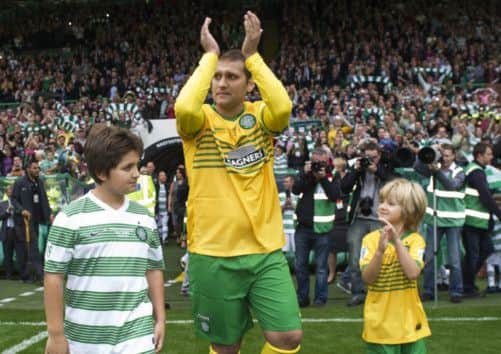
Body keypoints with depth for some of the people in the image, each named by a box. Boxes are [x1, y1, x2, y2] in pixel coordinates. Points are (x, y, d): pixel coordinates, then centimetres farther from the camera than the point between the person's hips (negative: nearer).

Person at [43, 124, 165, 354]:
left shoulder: (145, 218, 5)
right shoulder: (71, 217, -9)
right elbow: (54, 276, -8)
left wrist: (160, 319, 10)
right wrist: (55, 333, -8)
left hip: (137, 335, 3)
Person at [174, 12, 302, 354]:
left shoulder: (260, 116, 2)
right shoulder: (200, 120, -2)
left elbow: (283, 107, -21)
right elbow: (184, 107, -26)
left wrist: (252, 55, -16)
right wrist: (210, 55, -15)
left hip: (265, 250, 2)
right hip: (213, 254, -1)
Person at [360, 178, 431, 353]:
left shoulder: (415, 240, -4)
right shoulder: (371, 239, -3)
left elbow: (413, 273, -20)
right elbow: (367, 278, -13)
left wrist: (397, 241, -23)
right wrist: (381, 250, -27)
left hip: (409, 322, 0)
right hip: (381, 324, 0)